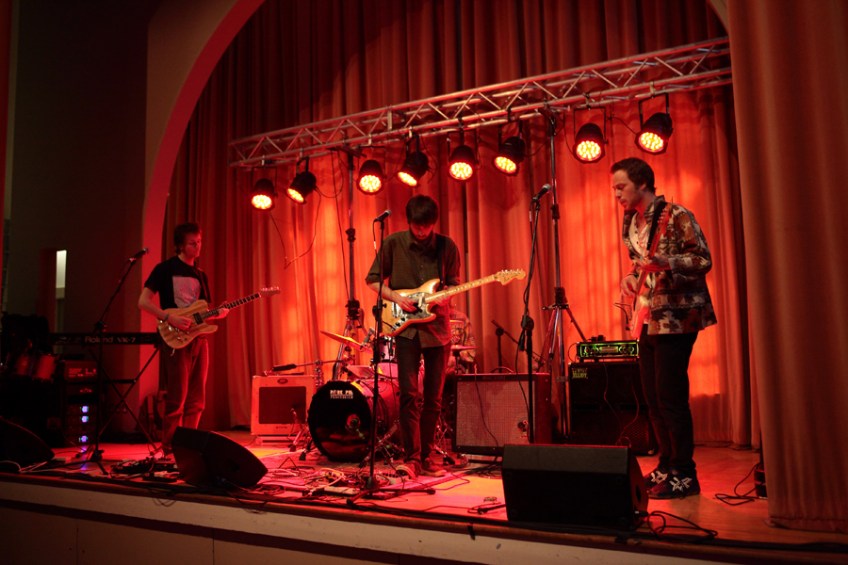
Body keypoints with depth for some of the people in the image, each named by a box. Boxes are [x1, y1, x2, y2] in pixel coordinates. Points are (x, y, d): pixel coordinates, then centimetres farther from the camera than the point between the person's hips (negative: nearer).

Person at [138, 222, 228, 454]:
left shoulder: (200, 275, 19)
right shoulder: (165, 268, 0)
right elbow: (143, 301, -6)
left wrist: (218, 313, -1)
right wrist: (170, 318, -18)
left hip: (199, 338, 6)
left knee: (196, 401, 7)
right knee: (177, 400, -7)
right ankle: (170, 451, 2)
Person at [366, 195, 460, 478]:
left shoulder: (447, 246, 2)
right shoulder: (393, 243, -2)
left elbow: (453, 282, 11)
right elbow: (373, 279, 5)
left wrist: (443, 298, -11)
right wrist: (396, 297, -11)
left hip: (437, 328, 2)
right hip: (406, 327, -2)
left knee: (433, 398, 7)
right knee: (410, 394, -9)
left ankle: (427, 457, 19)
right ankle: (411, 458, -2)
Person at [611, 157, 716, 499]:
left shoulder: (676, 216, -11)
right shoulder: (631, 223, 14)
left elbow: (704, 260, -14)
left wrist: (664, 263, -28)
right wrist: (631, 278, 3)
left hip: (677, 317, -8)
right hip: (649, 319, 8)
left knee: (670, 398, -8)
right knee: (652, 399, 11)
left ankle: (684, 475, 5)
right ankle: (667, 467, 24)